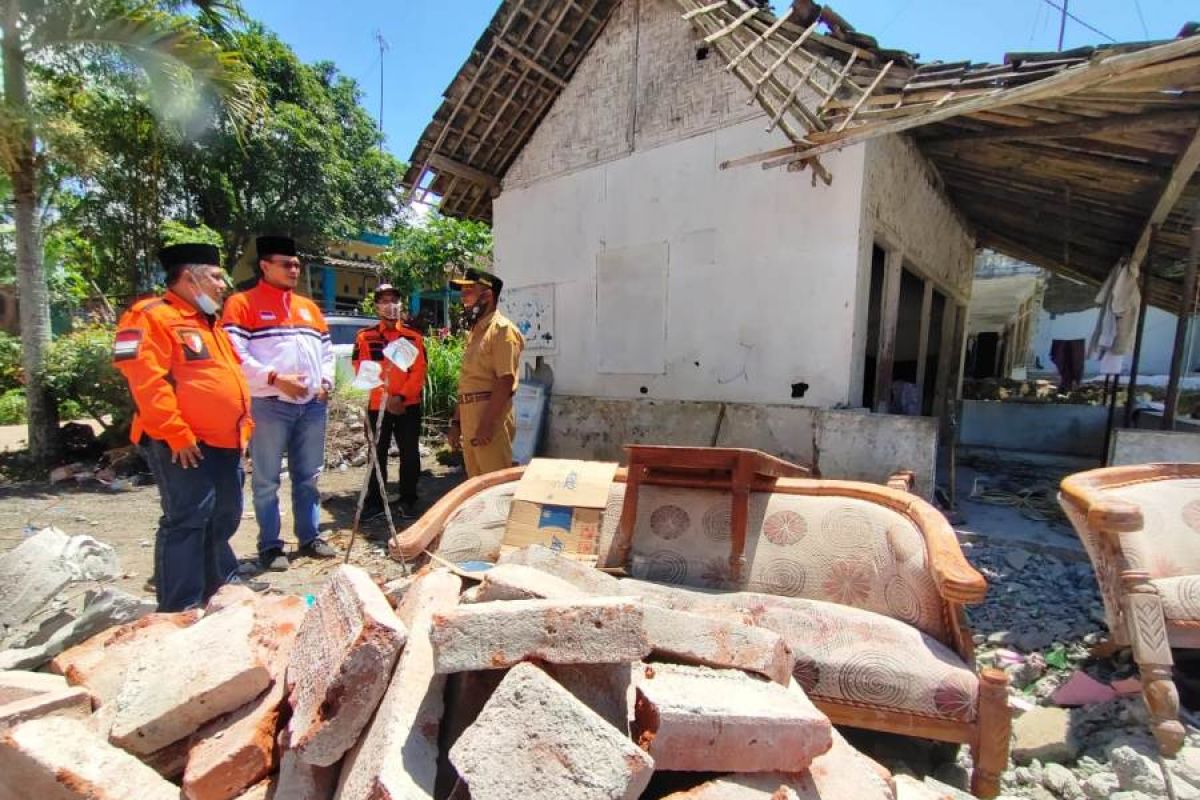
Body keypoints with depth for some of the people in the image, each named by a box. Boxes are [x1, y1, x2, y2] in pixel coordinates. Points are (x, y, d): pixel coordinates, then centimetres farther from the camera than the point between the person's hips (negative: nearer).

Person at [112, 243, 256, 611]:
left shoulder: (208, 322, 20)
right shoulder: (151, 317, -10)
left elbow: (231, 378, 23)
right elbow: (146, 382, -20)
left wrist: (244, 425, 15)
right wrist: (175, 434, -21)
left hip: (225, 442, 9)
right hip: (184, 446, -9)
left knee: (224, 516, 17)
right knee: (186, 520, -4)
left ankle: (221, 582, 33)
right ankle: (181, 607, 6)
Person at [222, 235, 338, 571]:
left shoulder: (309, 307, 19)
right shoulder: (242, 303, 0)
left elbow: (326, 350, 20)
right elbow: (234, 354, -10)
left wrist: (326, 382, 5)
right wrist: (275, 378, -17)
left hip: (312, 404, 6)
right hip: (269, 405, -5)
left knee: (308, 476, 12)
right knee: (267, 480, 3)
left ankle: (309, 537, 22)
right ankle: (269, 545, 13)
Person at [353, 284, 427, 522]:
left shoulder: (414, 337, 3)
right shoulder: (364, 337, 2)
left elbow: (419, 372, -3)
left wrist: (401, 396, -15)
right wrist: (386, 398, -13)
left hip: (409, 406, 0)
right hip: (377, 406, 0)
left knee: (410, 454, 6)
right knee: (377, 455, 9)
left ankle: (408, 500, 21)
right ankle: (375, 501, 21)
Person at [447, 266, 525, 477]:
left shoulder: (502, 329, -9)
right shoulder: (474, 332, 18)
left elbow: (505, 381, -19)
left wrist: (486, 425, -22)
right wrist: (456, 422, 16)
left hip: (490, 420, -9)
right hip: (469, 420, 9)